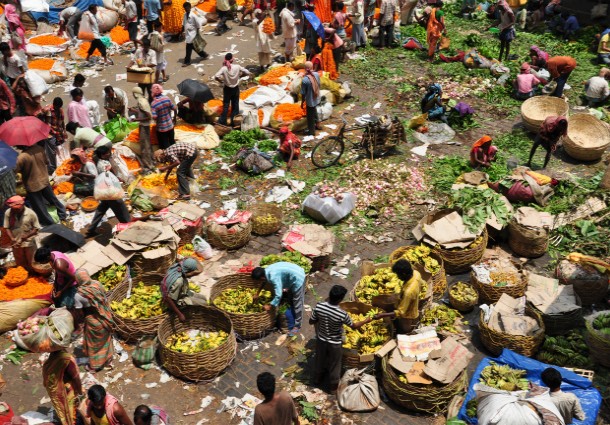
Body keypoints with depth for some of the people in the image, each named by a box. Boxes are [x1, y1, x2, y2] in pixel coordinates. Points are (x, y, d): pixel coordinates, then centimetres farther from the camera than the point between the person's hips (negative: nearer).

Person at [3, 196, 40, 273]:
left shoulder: (30, 213, -19)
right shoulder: (8, 213, -13)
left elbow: (36, 229, -13)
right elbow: (7, 228, -6)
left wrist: (26, 236, -25)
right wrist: (12, 239, -20)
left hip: (29, 243, -3)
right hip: (16, 244, 3)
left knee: (32, 264, 15)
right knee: (20, 264, 22)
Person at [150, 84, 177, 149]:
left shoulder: (153, 103, -21)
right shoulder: (166, 98, -9)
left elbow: (154, 117, -26)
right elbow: (174, 109, -3)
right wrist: (174, 119, 12)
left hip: (161, 128, -4)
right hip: (170, 126, 4)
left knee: (165, 146, 9)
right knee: (172, 142, 22)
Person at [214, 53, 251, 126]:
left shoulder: (224, 68, -18)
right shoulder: (237, 67, -15)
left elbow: (216, 77, -27)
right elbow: (247, 73, -10)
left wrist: (221, 81, -9)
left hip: (227, 89, -1)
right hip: (235, 88, 1)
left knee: (226, 106, 10)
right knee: (235, 105, 13)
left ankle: (222, 122, 11)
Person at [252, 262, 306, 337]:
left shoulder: (273, 277, -31)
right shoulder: (267, 270, -3)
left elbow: (278, 295, -31)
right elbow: (263, 283, 19)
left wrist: (269, 306, -21)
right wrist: (257, 294, 24)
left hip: (298, 279, -9)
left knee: (297, 304, 1)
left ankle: (297, 326, 12)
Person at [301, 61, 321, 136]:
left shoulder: (305, 80, -30)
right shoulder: (317, 74, -14)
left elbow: (303, 93, -20)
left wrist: (302, 102, -6)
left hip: (310, 101, -6)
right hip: (317, 99, 6)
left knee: (310, 116, 15)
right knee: (314, 111, 32)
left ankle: (311, 131, 31)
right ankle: (316, 124, 52)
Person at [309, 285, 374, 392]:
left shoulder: (319, 306, -24)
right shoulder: (342, 314, -33)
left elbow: (311, 322, -8)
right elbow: (354, 326, -13)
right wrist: (366, 321, 4)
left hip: (321, 340, 3)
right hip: (335, 343, -3)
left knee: (320, 360, 29)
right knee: (334, 364, 22)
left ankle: (317, 380, 52)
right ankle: (334, 386, 44)